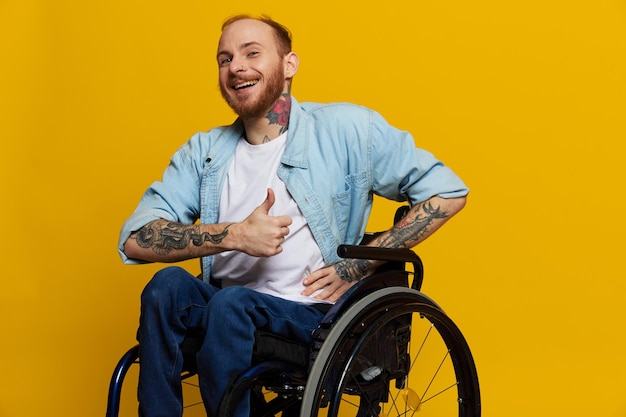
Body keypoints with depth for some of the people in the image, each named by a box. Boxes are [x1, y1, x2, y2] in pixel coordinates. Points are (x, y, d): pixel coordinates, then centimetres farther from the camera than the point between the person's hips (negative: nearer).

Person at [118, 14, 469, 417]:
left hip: (313, 312, -3)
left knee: (231, 303, -31)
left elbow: (448, 192, -2)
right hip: (222, 307, 4)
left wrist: (358, 266, -7)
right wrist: (234, 236, -17)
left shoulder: (345, 130, -1)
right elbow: (134, 239, -2)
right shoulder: (203, 152, 9)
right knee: (168, 284, -25)